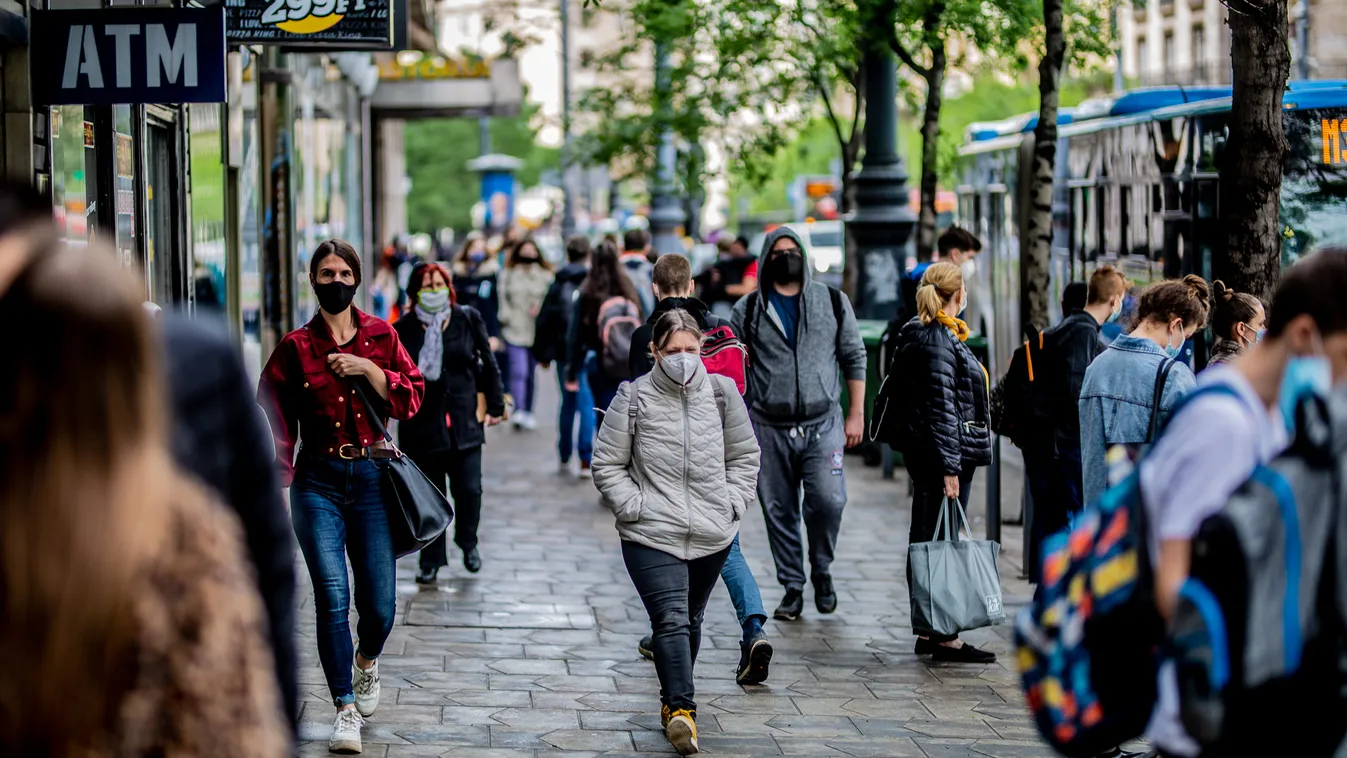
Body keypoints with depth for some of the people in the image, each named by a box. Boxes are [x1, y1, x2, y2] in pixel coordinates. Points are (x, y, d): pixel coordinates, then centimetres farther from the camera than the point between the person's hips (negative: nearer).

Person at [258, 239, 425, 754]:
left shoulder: (381, 337, 7)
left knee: (380, 604, 1)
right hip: (319, 482, -1)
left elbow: (411, 398, 2)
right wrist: (276, 487, -5)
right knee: (333, 598, -11)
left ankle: (367, 663, 36)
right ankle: (346, 709, -1)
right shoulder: (296, 347, 1)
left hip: (371, 478, 2)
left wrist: (367, 369, -11)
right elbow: (275, 422, 2)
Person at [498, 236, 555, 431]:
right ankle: (519, 411, -22)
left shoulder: (545, 276, 7)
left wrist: (540, 308, -12)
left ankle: (528, 413, 20)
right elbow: (503, 299, 6)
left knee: (531, 373, 10)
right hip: (515, 331, -2)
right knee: (519, 371, -15)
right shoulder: (508, 275, 7)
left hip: (536, 332, 2)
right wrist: (506, 319, -6)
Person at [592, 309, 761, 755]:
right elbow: (607, 464, 2)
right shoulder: (634, 398, -5)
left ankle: (674, 698, 34)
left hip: (712, 535, 4)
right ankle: (681, 708, -23)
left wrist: (731, 501, 3)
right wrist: (634, 506, -9)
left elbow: (745, 455, 15)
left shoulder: (721, 392, 3)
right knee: (671, 619, -18)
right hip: (651, 535, -4)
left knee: (691, 620, 17)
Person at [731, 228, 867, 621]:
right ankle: (792, 587, 16)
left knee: (828, 500, -14)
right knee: (779, 511, 3)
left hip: (823, 424, -1)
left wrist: (856, 414, 5)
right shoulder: (749, 309, 7)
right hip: (769, 427, 1)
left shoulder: (833, 302, 8)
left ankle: (822, 570, 11)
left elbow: (854, 358, 11)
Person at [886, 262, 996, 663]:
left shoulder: (927, 335, 16)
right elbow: (942, 408, -20)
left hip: (922, 452, 11)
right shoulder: (938, 340, -16)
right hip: (943, 452, -11)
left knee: (926, 541, 13)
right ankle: (944, 637, -6)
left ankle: (927, 631, 20)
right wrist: (950, 467, -21)